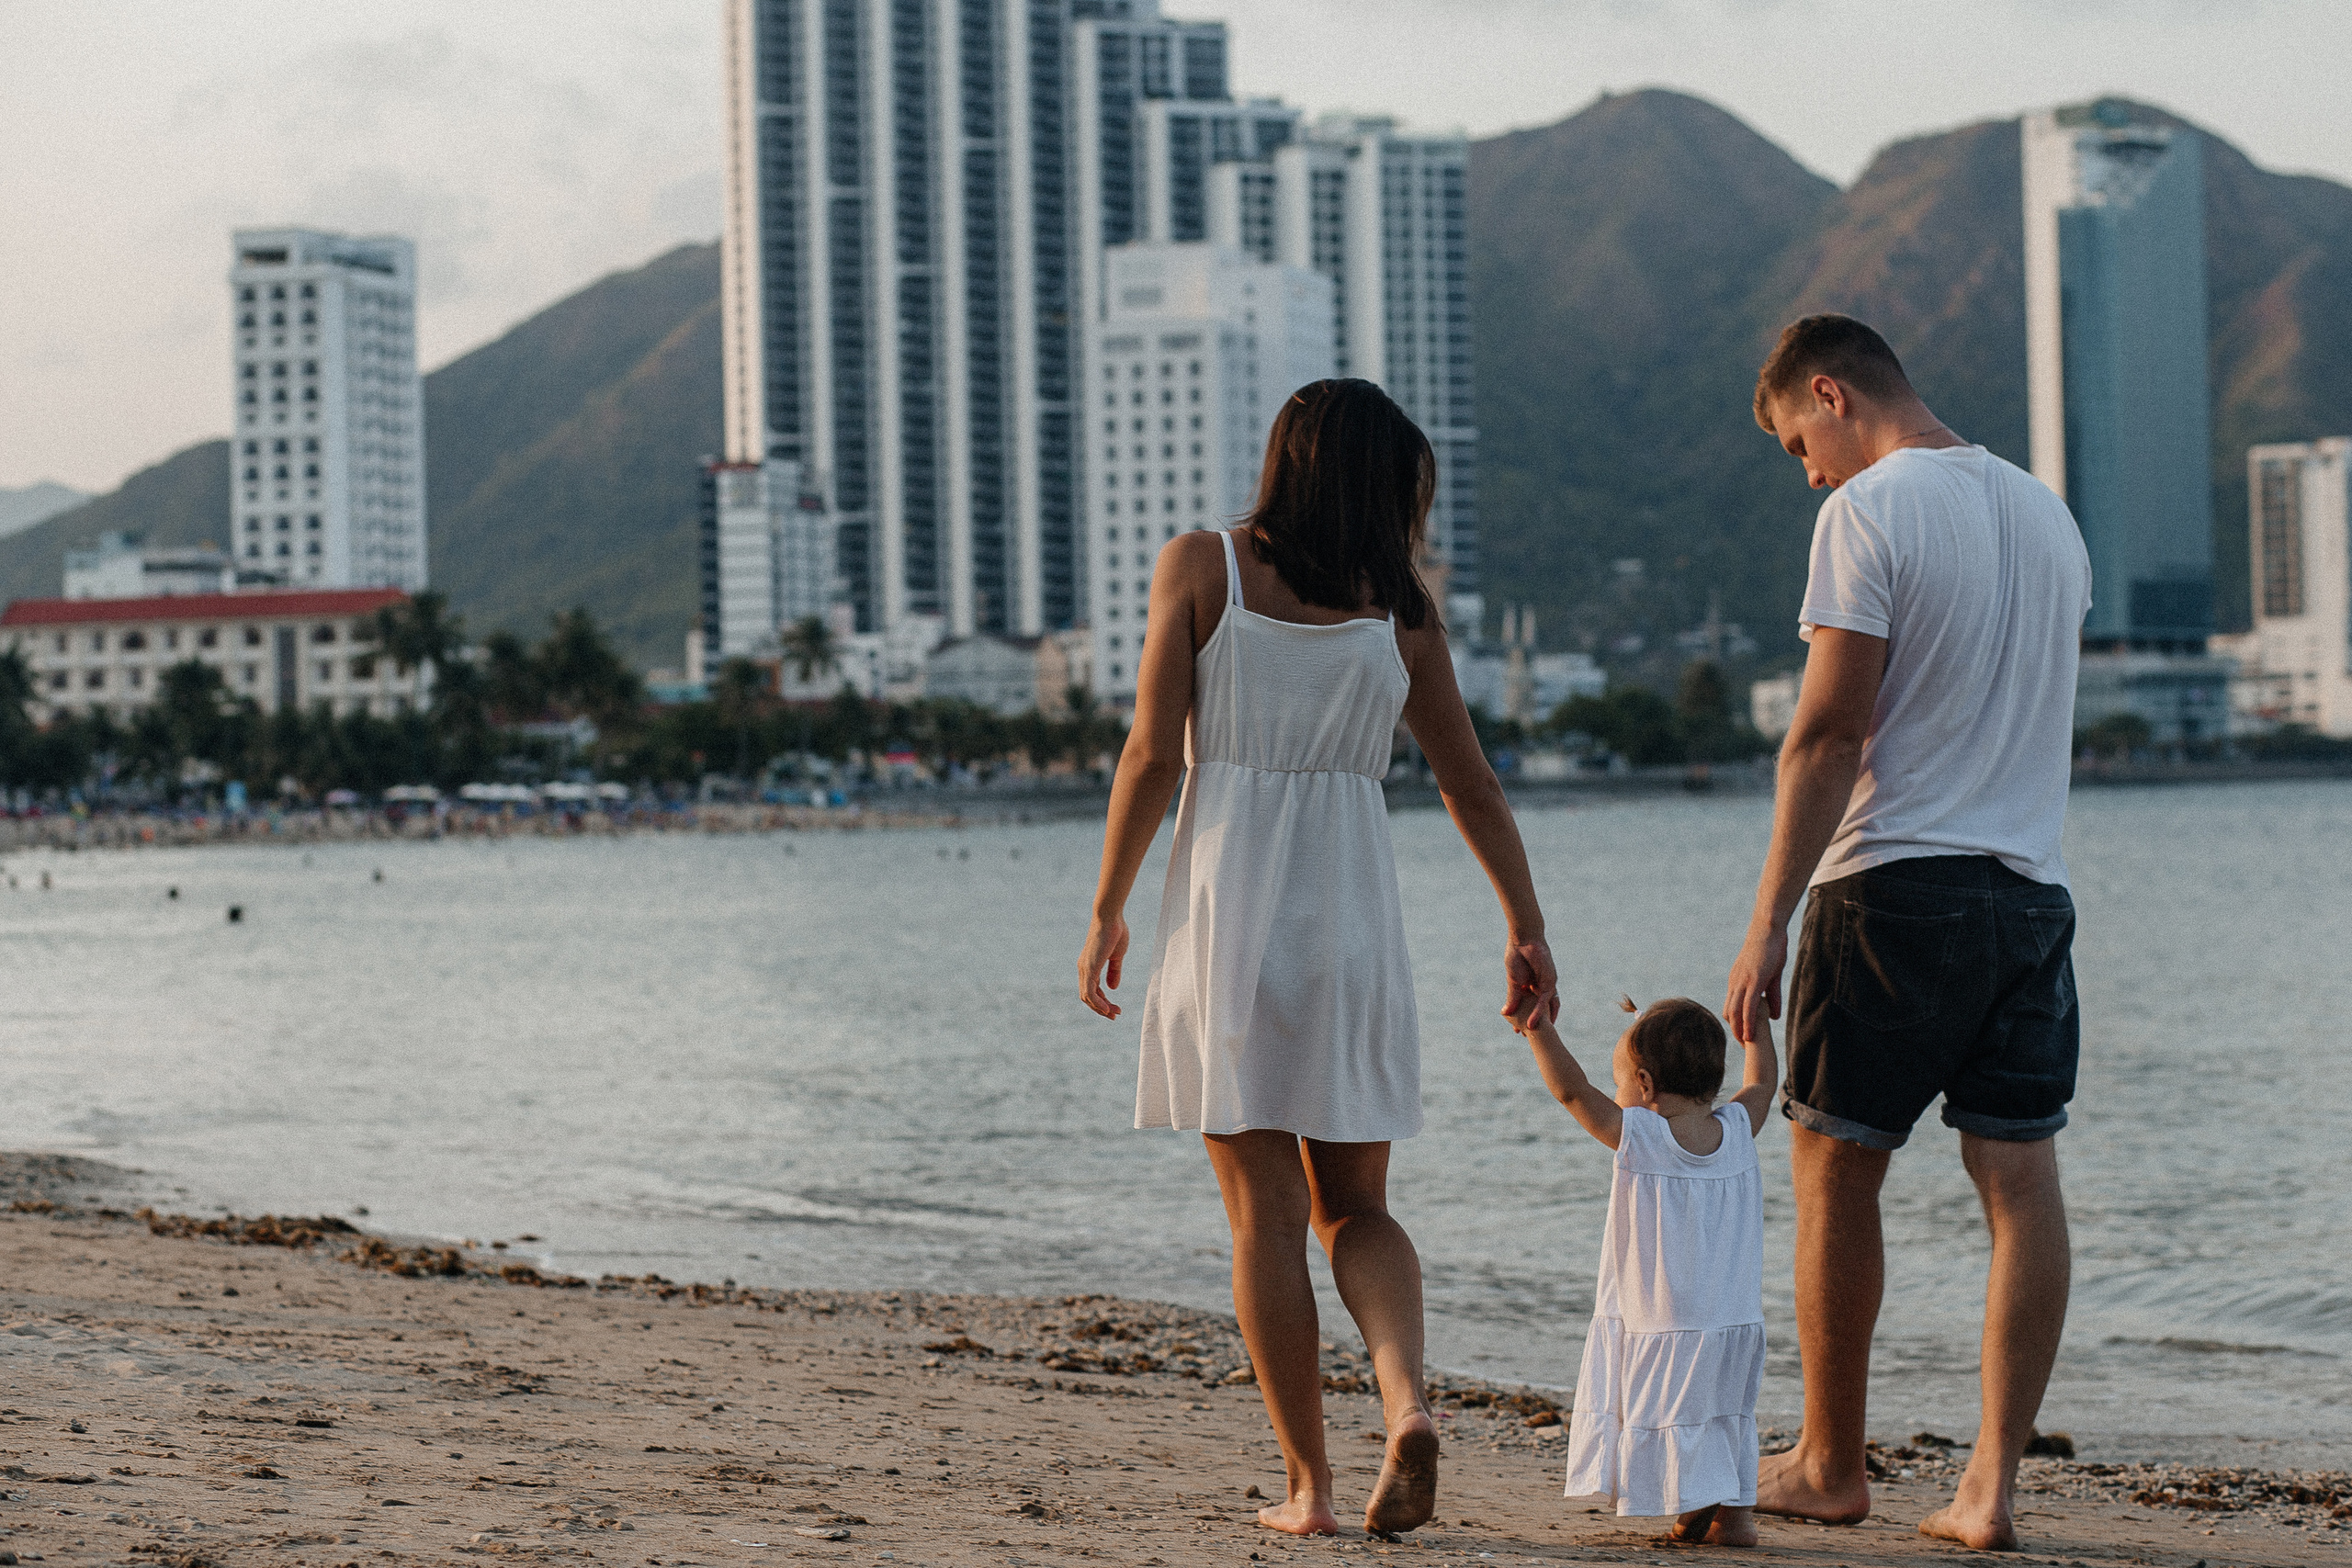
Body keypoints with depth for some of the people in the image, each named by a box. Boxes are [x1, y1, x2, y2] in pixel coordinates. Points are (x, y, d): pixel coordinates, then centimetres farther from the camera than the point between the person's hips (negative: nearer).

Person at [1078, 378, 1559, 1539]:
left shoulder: (1199, 566, 0)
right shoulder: (1398, 609, 6)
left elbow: (1153, 754, -5)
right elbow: (1470, 784, 11)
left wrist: (1106, 911, 2)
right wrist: (1526, 928, 20)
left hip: (1226, 908, -2)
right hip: (1352, 915, 2)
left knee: (1264, 1214, 4)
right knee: (1354, 1206, 12)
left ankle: (1308, 1485, 2)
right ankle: (1406, 1401, -14)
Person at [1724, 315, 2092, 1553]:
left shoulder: (1869, 511, -9)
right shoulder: (2047, 515, 14)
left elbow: (1829, 732, -14)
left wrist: (1769, 923, -13)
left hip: (1892, 890, -6)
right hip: (2032, 888, 6)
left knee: (1834, 1172, 7)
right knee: (2021, 1178, 2)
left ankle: (1831, 1466, 16)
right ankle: (1992, 1484, -1)